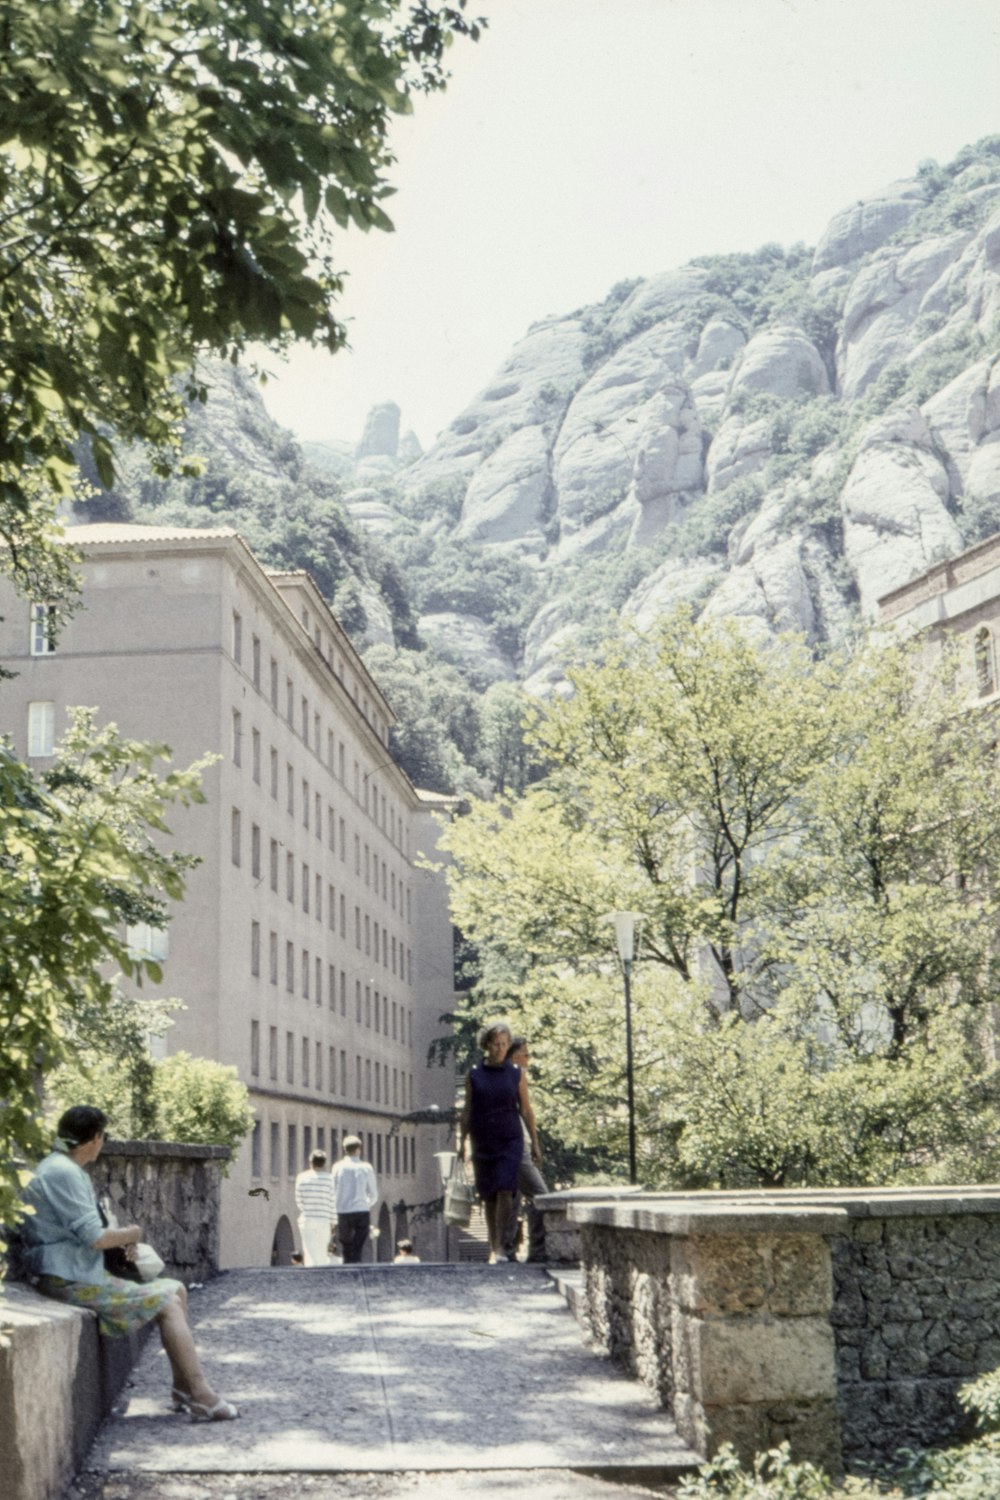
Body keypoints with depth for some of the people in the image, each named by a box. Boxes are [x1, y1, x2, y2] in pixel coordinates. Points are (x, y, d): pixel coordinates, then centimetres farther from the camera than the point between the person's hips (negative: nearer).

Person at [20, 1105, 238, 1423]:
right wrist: (130, 1235, -3)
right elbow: (94, 1237, -22)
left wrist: (123, 1240, 10)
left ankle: (184, 1388, 9)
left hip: (82, 1273, 11)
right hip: (69, 1281, -11)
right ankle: (200, 1396, -10)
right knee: (167, 1302, -11)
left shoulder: (63, 1169, 17)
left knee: (175, 1289, 9)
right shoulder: (62, 1173, -17)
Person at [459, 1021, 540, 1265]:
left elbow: (526, 1110, 8)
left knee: (505, 1190, -15)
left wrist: (535, 1142, 7)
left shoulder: (516, 1074, 5)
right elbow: (467, 1110, 9)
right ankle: (493, 1247, 12)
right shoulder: (473, 1075, 5)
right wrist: (462, 1140, 3)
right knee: (489, 1196, 5)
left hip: (510, 1140, -1)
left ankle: (499, 1245, -14)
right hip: (483, 1142, 1)